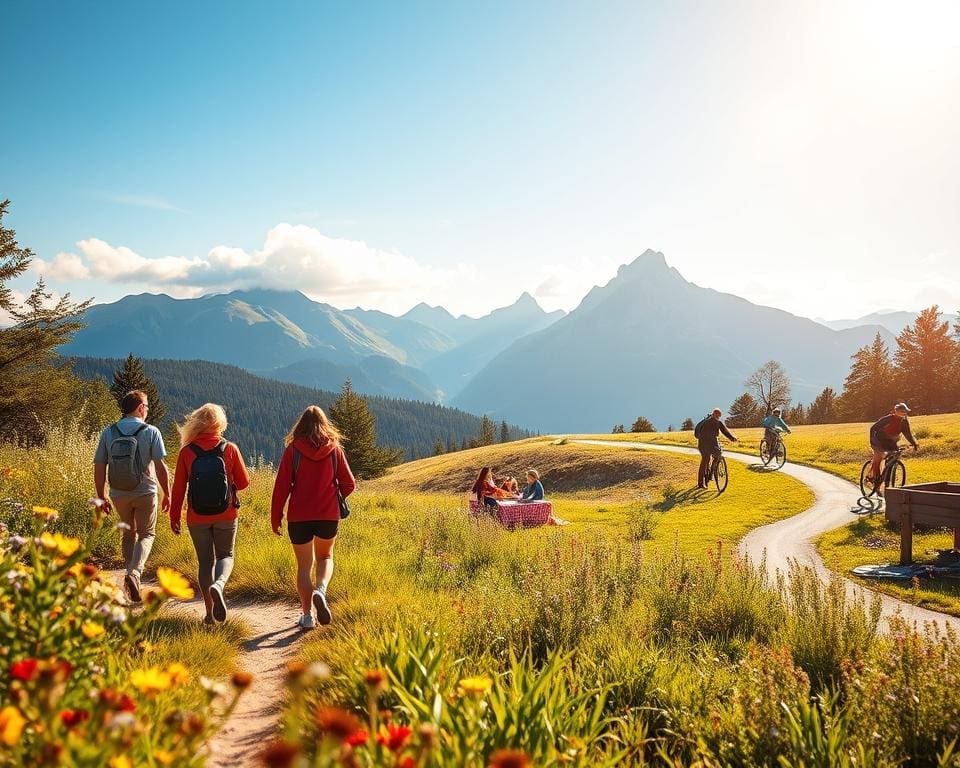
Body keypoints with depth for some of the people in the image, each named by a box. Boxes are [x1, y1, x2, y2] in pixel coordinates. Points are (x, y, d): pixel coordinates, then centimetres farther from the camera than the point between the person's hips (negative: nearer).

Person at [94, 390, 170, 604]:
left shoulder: (108, 433, 0)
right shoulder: (151, 432, -9)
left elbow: (99, 467, 0)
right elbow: (160, 466, -13)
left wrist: (101, 497, 9)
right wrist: (167, 494, -3)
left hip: (119, 494, 3)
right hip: (145, 492, -3)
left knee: (129, 532, 23)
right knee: (146, 534, 11)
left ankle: (132, 575, 24)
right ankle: (134, 572, -12)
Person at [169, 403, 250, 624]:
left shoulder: (187, 451, -6)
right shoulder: (230, 449, -7)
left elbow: (179, 487, -3)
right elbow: (243, 482, 0)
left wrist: (174, 517, 7)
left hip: (197, 517, 1)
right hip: (225, 515, -1)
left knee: (205, 561, 13)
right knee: (226, 555, 15)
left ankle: (210, 612, 14)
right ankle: (218, 584, -17)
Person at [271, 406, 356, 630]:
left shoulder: (293, 450, -5)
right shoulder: (335, 449, -1)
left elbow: (281, 487, -7)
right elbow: (349, 484, 3)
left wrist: (275, 518, 2)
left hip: (299, 517, -1)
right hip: (329, 515, 1)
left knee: (304, 565, 13)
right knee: (325, 557, 22)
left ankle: (307, 615, 13)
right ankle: (320, 590, -7)